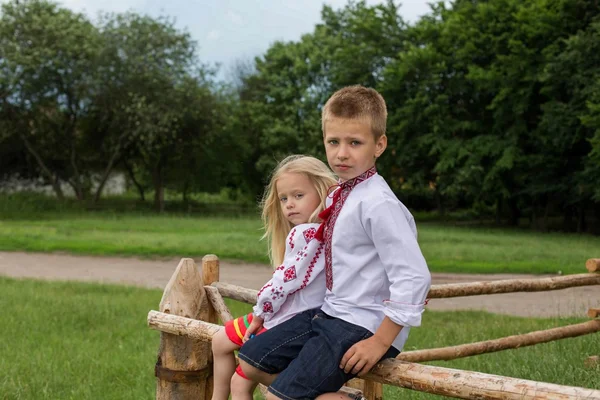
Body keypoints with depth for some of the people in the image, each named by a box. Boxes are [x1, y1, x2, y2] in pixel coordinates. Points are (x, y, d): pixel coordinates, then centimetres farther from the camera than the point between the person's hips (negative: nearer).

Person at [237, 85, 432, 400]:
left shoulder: (378, 204, -21)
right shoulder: (336, 197, 5)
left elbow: (414, 277, -24)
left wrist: (381, 341, -21)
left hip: (364, 325, -9)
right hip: (330, 312, 9)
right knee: (251, 362, 12)